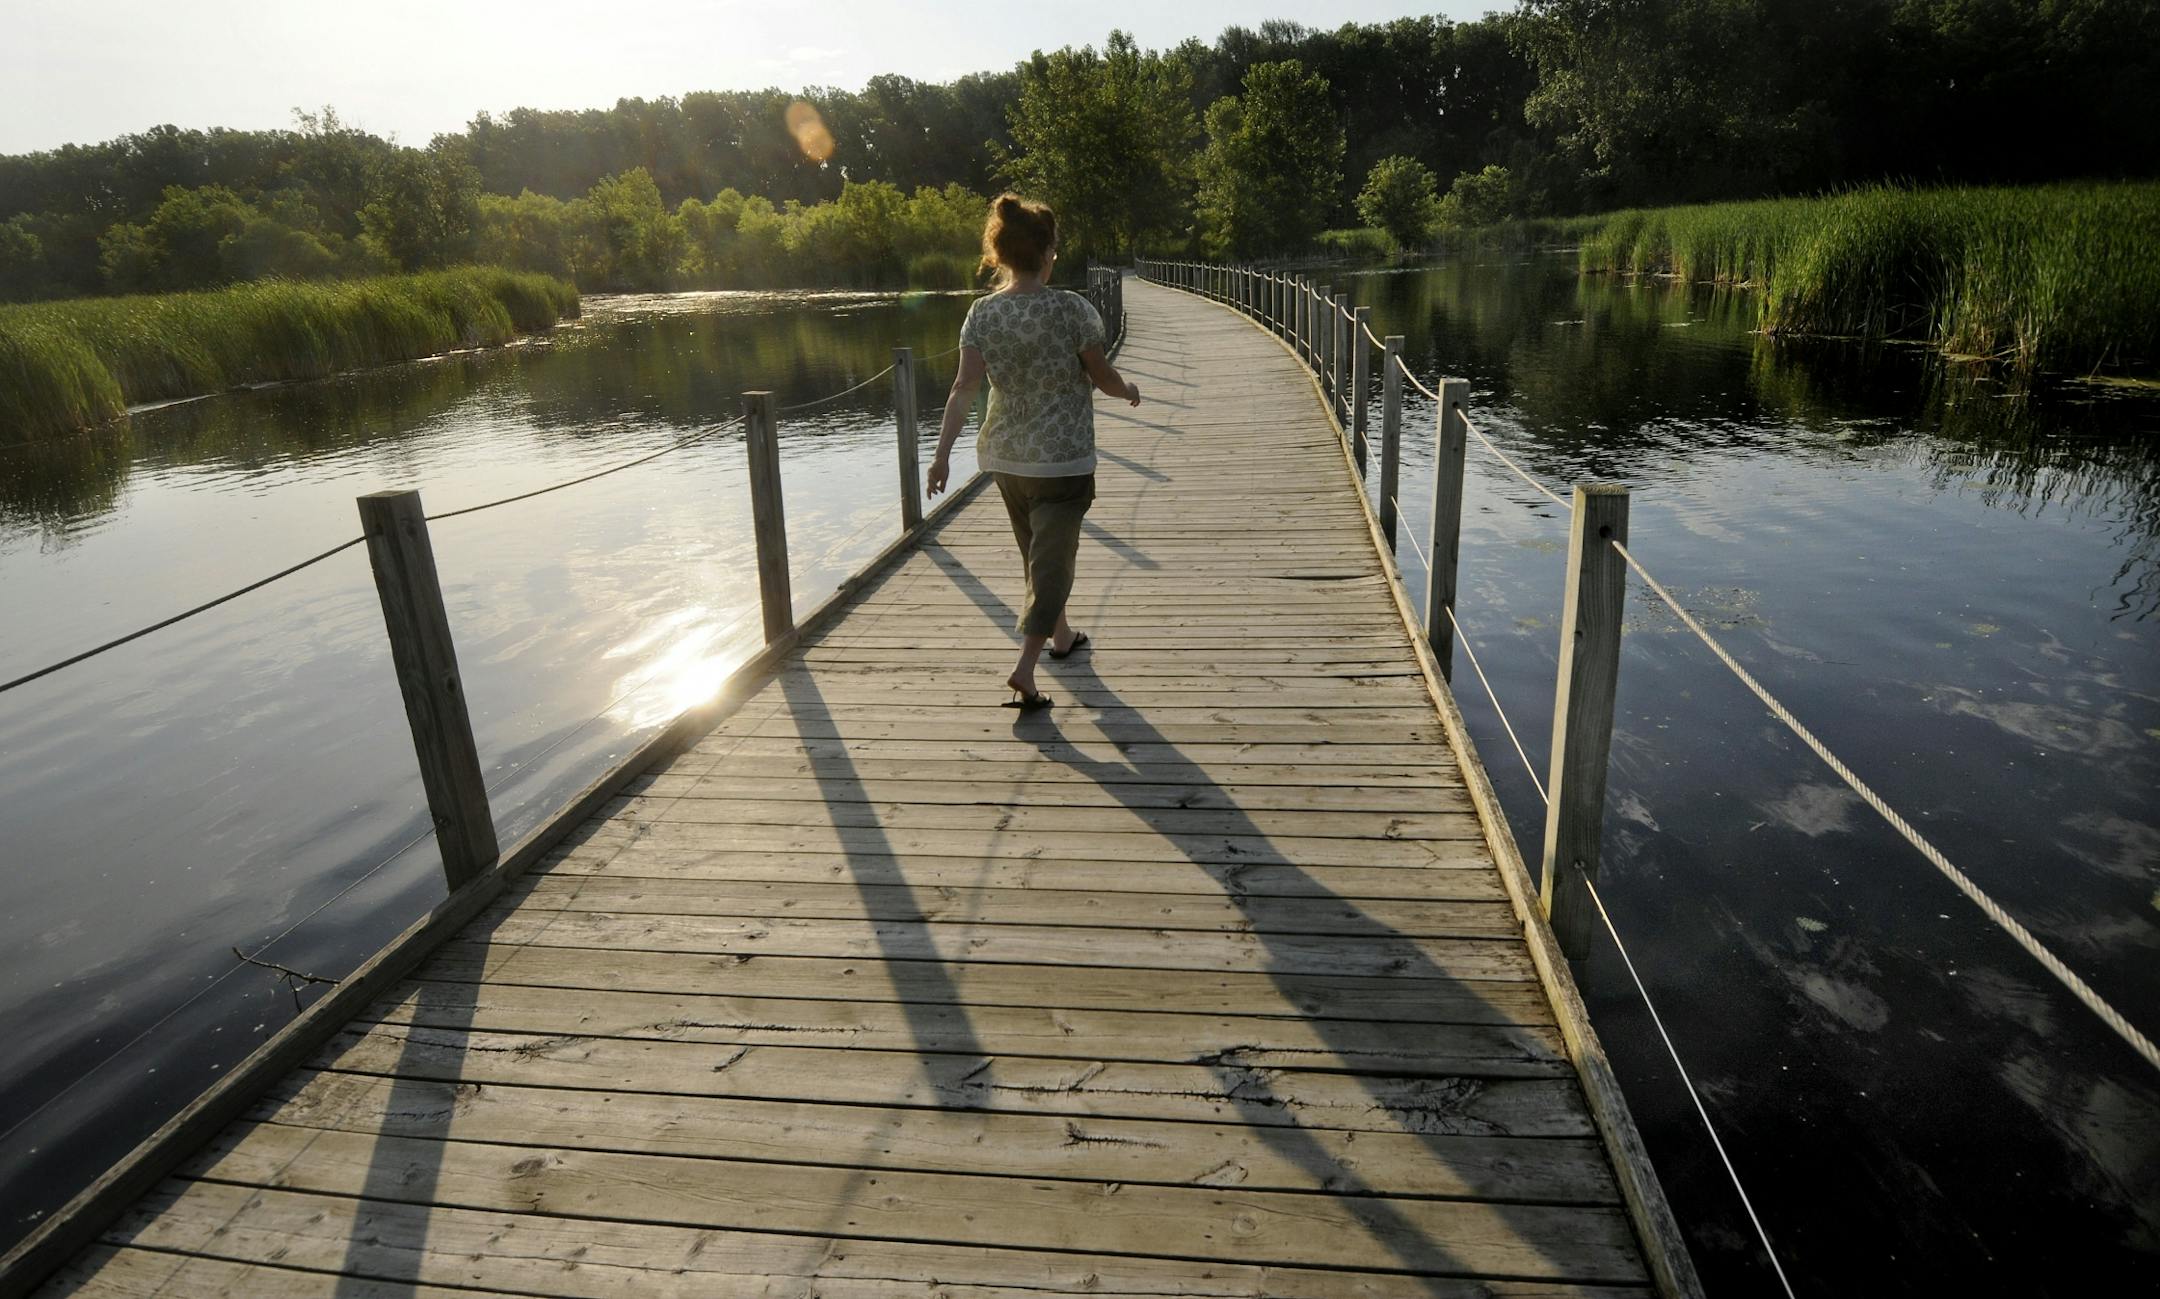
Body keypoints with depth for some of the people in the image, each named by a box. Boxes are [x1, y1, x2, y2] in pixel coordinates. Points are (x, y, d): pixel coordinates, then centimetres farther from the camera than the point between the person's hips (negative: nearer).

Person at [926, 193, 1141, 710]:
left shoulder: (982, 313, -4)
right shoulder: (1072, 309, -14)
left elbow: (964, 388, -9)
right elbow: (1103, 377, -5)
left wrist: (942, 453, -7)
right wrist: (1129, 390, 16)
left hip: (1005, 457, 5)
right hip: (1063, 458, -5)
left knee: (1037, 553, 22)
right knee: (1052, 560, 0)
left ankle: (1061, 635, 42)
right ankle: (1025, 669, -11)